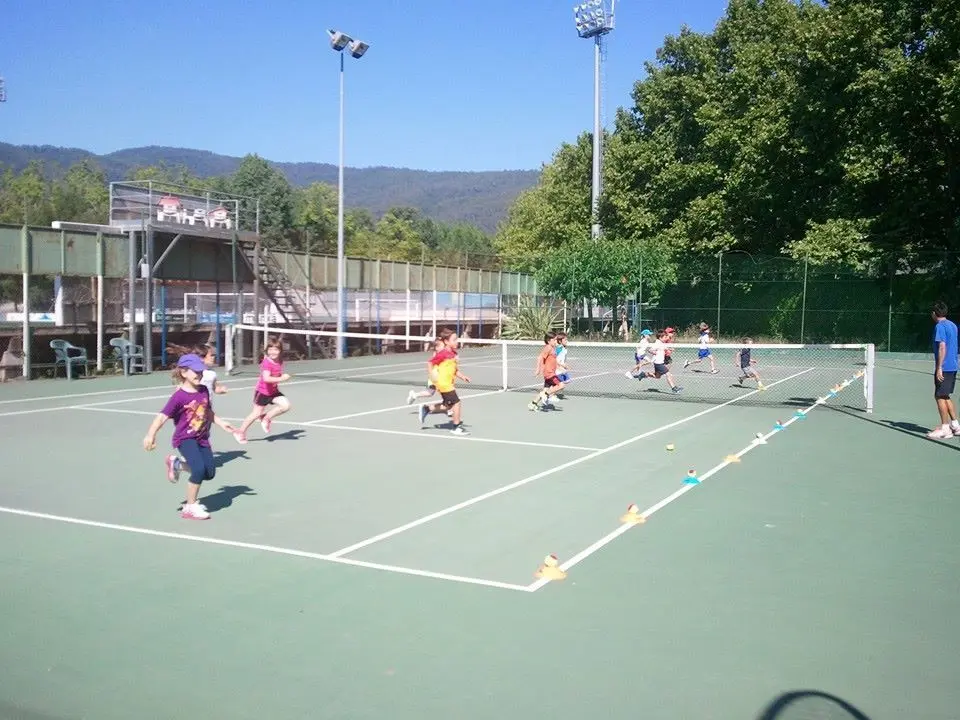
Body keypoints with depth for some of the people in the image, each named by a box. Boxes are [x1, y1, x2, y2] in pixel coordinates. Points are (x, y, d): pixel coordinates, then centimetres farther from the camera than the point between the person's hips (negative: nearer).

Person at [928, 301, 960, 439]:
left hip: (944, 367, -9)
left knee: (940, 397, -2)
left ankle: (945, 428, 0)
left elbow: (942, 347, -19)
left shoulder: (940, 326, -13)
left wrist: (939, 368, -20)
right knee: (945, 396, 17)